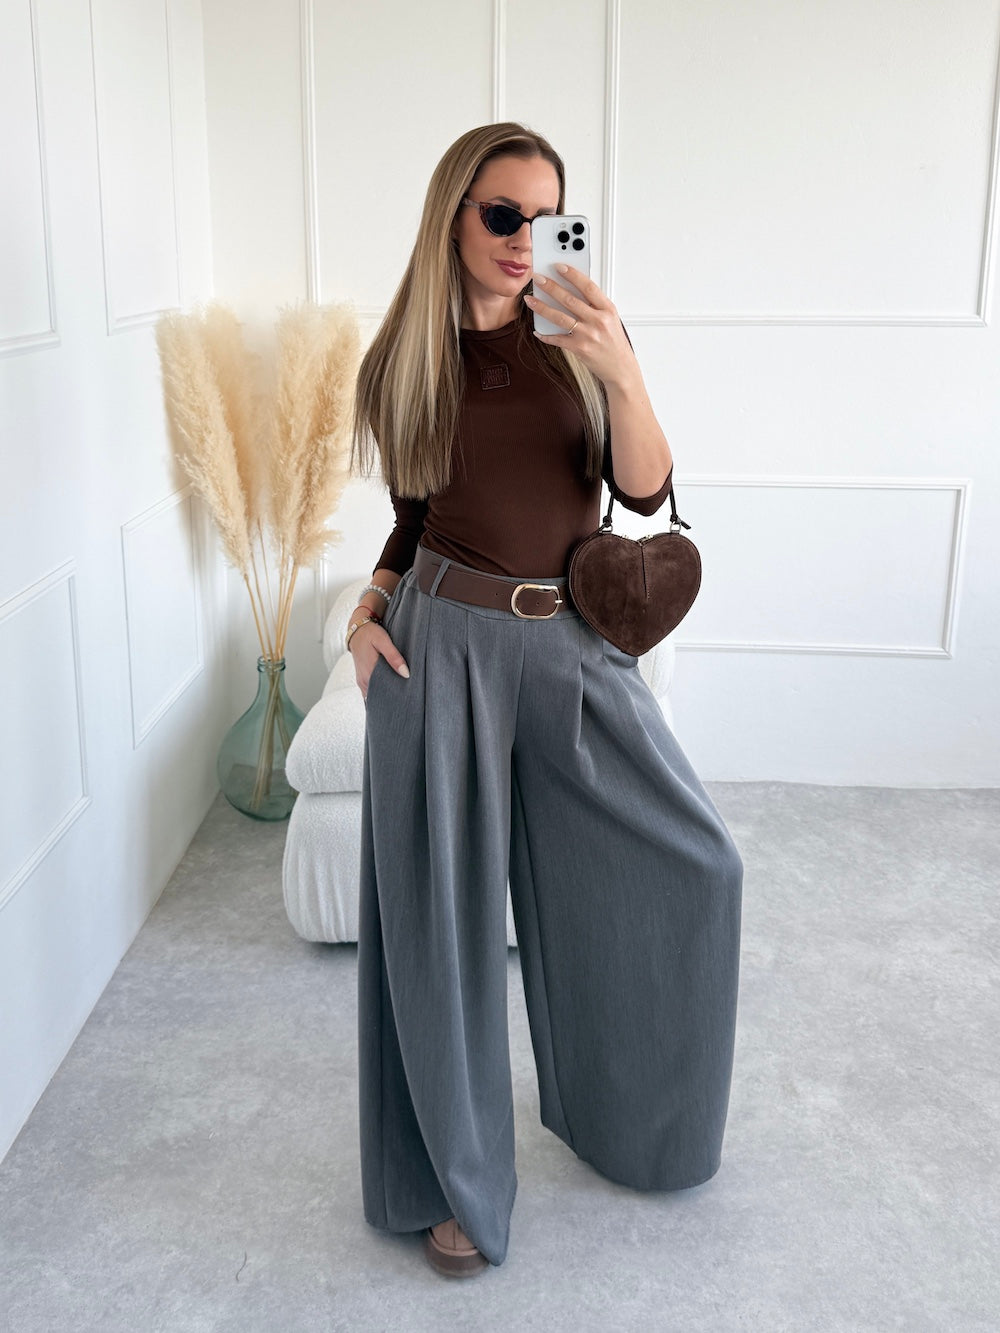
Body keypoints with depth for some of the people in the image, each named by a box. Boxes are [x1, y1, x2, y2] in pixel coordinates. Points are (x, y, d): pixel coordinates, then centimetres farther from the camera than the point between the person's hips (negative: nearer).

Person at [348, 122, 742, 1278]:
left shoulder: (580, 337, 2)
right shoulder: (404, 362, 3)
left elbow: (645, 490, -10)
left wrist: (619, 371, -25)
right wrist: (368, 607, -4)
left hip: (571, 643, 1)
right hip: (441, 647, -1)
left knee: (691, 869, 1)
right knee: (443, 912, 4)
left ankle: (627, 1113, 29)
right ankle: (458, 1181, 24)